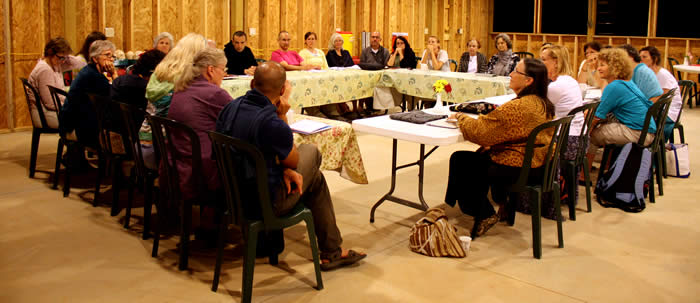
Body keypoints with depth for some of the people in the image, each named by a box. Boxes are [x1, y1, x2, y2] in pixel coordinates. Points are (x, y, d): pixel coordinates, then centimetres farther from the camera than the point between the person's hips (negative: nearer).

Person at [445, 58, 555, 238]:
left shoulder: (518, 107, -25)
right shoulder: (544, 105, 4)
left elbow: (479, 130, -21)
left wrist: (461, 117, -3)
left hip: (519, 167, -9)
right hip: (538, 165, 9)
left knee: (460, 160, 7)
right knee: (479, 156, 23)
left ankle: (484, 215, 17)